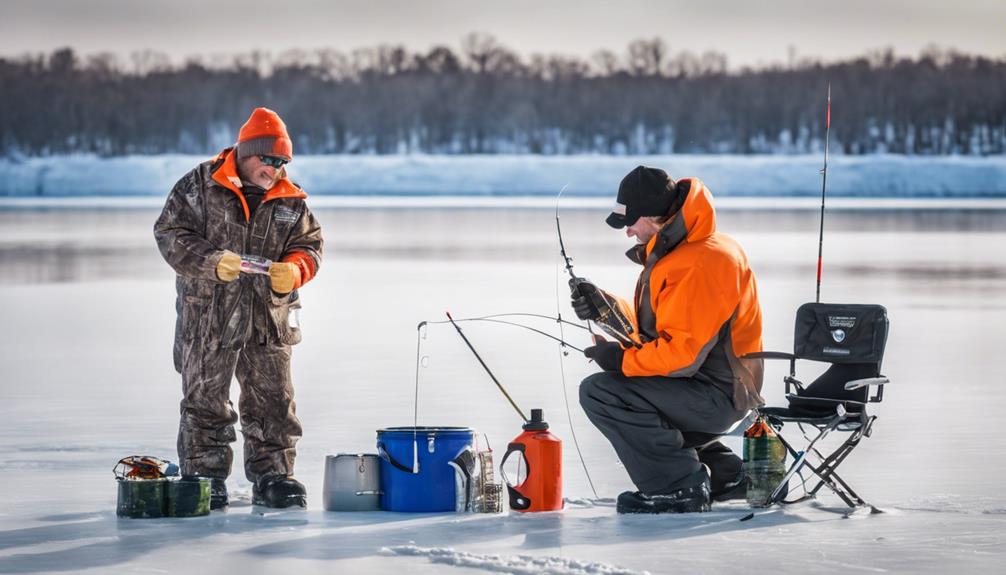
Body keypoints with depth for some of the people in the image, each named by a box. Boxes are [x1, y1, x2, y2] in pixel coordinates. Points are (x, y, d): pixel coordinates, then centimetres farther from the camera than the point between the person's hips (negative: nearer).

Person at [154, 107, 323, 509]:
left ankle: (272, 477, 15)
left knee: (273, 401, 6)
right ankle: (204, 478, 10)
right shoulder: (200, 186, -3)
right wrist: (211, 262, -21)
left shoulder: (290, 201, 8)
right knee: (205, 401, 2)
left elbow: (309, 244, 10)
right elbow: (170, 233, -7)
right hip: (208, 314, -3)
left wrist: (295, 269, -14)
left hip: (268, 319, 3)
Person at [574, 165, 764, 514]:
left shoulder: (698, 264, -23)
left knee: (599, 393, -21)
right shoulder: (676, 250, 12)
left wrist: (623, 360, -16)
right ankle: (721, 473, 20)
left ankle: (679, 488, -13)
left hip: (715, 396, -11)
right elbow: (653, 323, 20)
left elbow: (683, 352, -27)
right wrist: (607, 307, 6)